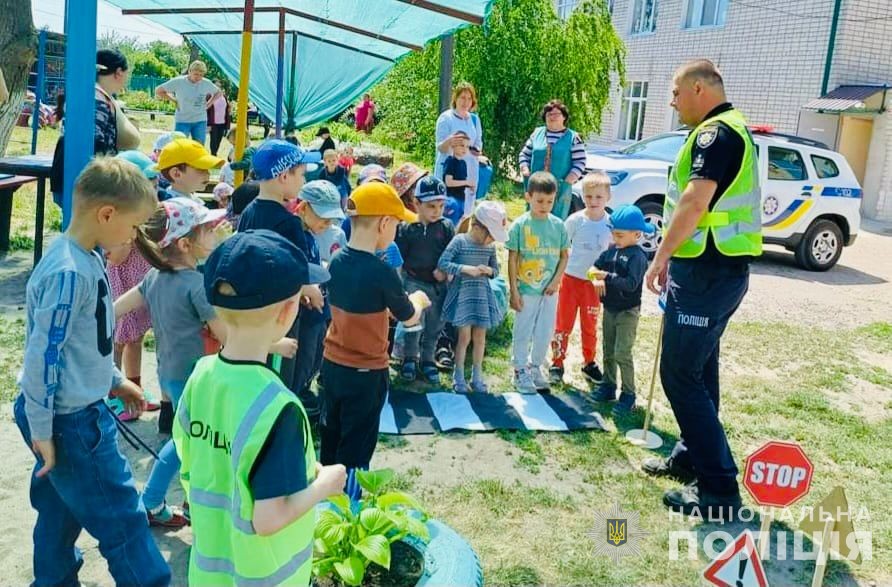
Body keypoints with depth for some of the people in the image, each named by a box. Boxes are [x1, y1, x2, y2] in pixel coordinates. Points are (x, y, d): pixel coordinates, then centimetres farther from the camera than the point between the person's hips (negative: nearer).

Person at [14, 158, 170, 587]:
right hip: (70, 422, -9)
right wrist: (41, 431, -18)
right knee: (122, 519, 3)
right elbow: (43, 354, -23)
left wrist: (113, 380, 20)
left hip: (78, 411, 9)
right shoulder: (69, 273, -24)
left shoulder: (85, 258, 4)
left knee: (62, 512, 22)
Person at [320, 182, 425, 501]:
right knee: (356, 448, 8)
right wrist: (419, 300, 13)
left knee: (330, 439, 21)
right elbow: (409, 318, -7)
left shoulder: (337, 261, -2)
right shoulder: (382, 272, -22)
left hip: (332, 364, 7)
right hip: (366, 373, -7)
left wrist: (394, 299, 12)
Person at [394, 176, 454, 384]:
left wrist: (445, 270, -15)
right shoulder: (406, 228, -6)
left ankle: (427, 360, 31)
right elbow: (399, 258, 0)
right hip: (414, 282, -2)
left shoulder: (447, 227, -2)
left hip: (439, 285, 3)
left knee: (434, 326, 13)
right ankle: (409, 358, 20)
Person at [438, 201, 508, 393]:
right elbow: (443, 263, -16)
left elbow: (496, 271, 13)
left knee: (480, 337, 10)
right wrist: (465, 269, -24)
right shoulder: (459, 241, -10)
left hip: (482, 294, 4)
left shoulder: (490, 247, 4)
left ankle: (477, 376, 24)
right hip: (462, 293, -4)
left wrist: (489, 271, -11)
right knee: (464, 336, -1)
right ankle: (458, 377, 15)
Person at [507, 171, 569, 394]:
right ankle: (520, 371, 22)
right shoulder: (520, 224, -8)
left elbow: (564, 256, 7)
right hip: (526, 289, -3)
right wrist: (514, 290, -9)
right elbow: (512, 259, -7)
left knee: (545, 333, 12)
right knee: (522, 333, 7)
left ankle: (535, 368, 31)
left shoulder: (558, 225, 1)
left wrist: (556, 281, -7)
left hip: (549, 290, 3)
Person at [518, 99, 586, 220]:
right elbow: (524, 155, 16)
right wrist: (526, 172, 0)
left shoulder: (573, 138, 1)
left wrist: (567, 182, -14)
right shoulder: (537, 133, 11)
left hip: (560, 190, -3)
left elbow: (580, 163, -3)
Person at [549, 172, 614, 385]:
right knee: (563, 323, 5)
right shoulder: (575, 220, -9)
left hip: (594, 282, 2)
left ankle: (589, 363, 30)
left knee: (590, 325, 15)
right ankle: (557, 363, 16)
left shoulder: (611, 223, -4)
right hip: (571, 278, -2)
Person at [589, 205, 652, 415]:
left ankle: (628, 394, 2)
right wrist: (596, 277, -16)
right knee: (608, 351, 17)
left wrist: (607, 277, -31)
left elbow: (631, 284, -27)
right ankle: (608, 386, 30)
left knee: (622, 353, -8)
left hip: (627, 311, -8)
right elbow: (596, 266, 5)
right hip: (609, 309, 8)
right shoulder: (612, 250, 5)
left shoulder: (637, 256, -18)